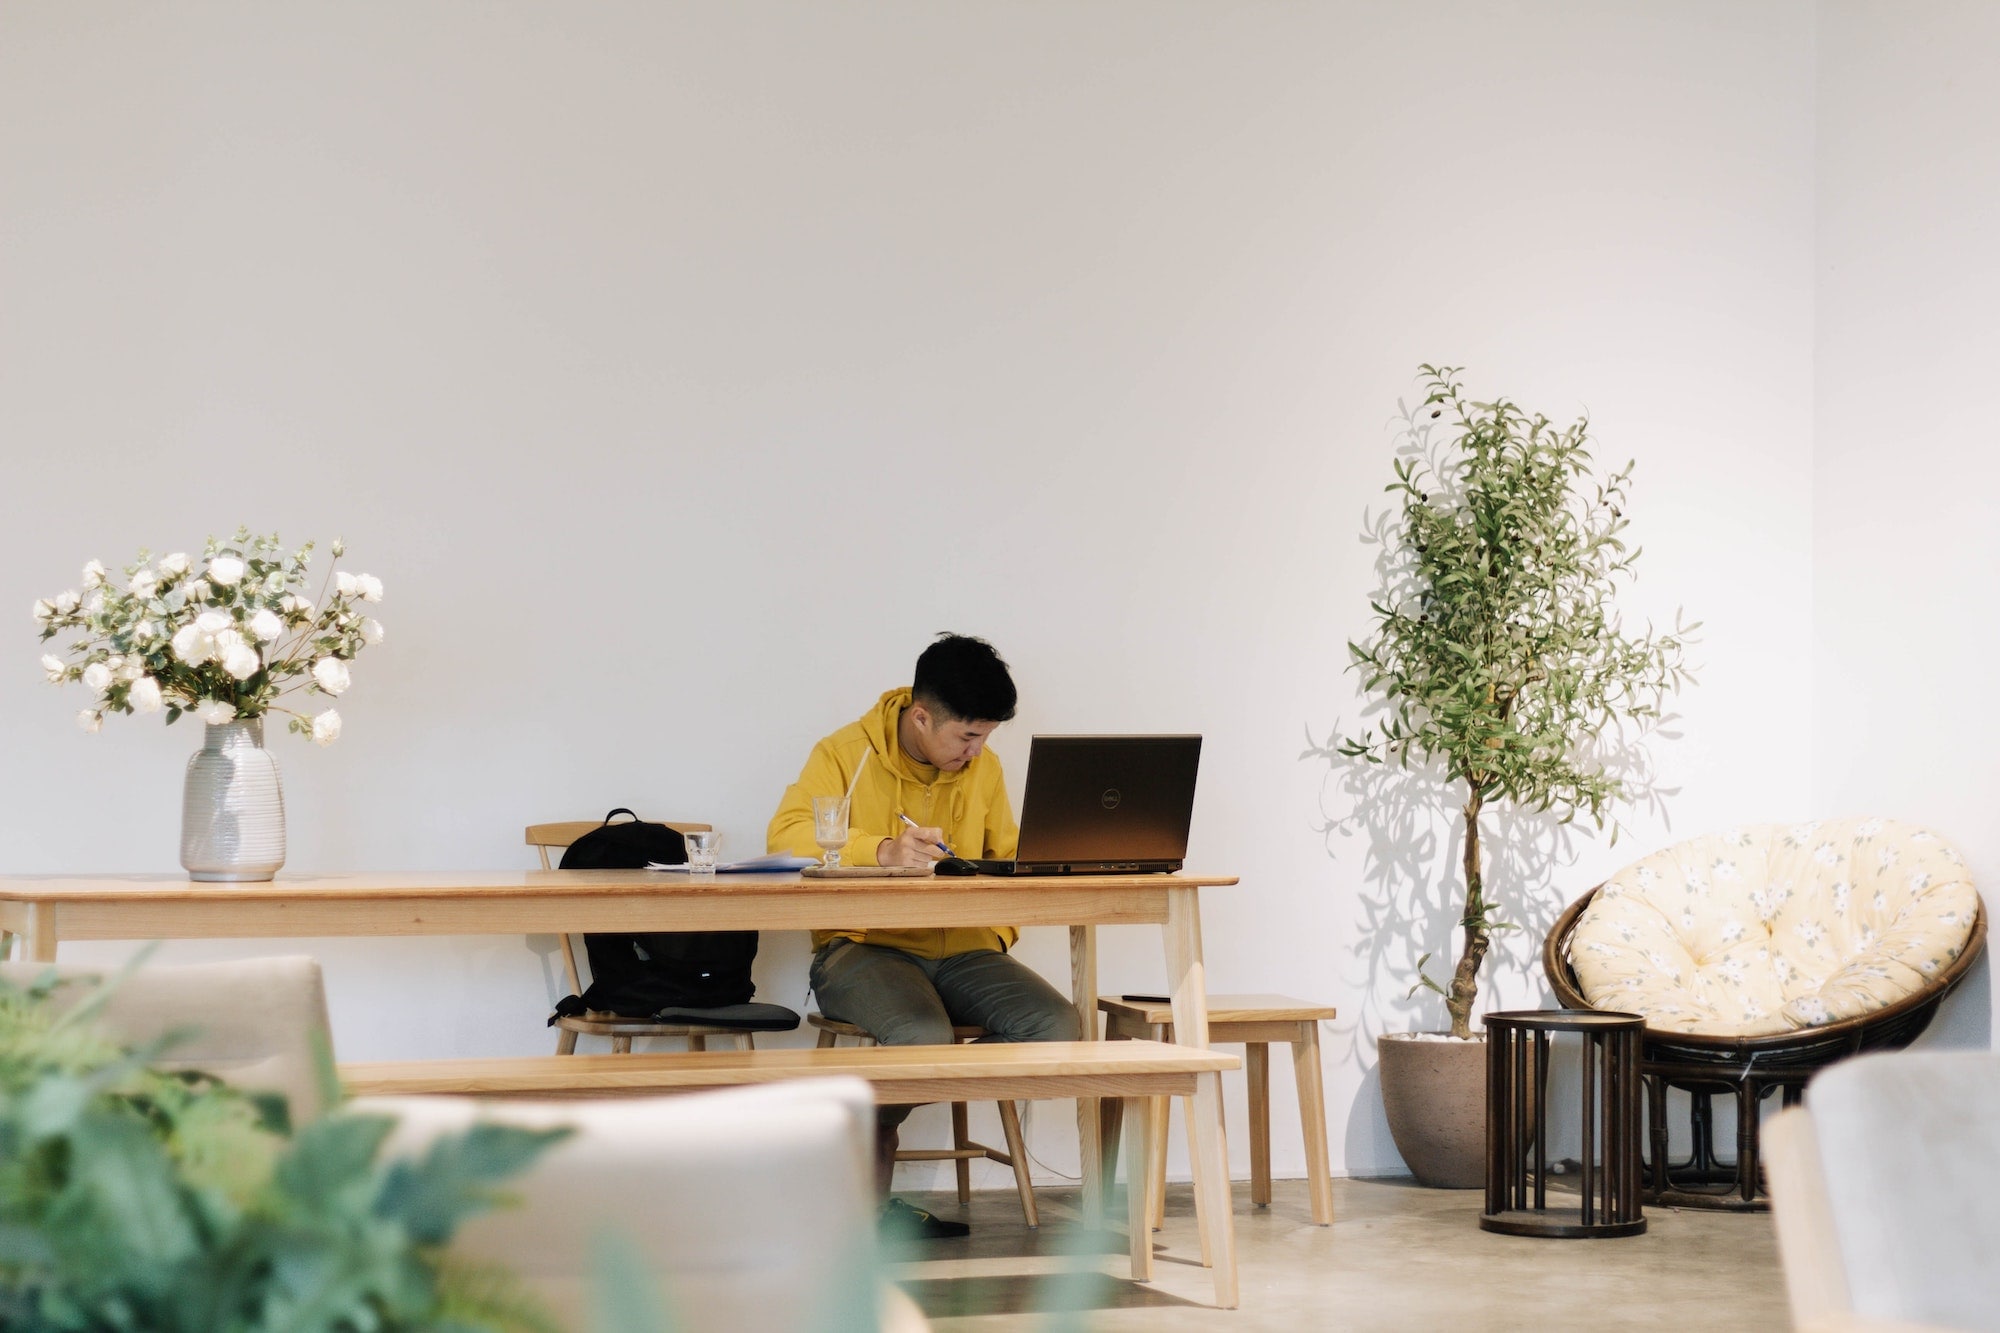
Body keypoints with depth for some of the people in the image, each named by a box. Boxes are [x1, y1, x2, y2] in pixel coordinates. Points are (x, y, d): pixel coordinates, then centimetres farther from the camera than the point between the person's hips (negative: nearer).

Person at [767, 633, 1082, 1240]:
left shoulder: (984, 767, 11)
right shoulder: (846, 754, -5)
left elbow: (1008, 862, 20)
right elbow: (786, 836, -19)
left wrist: (998, 933, 1)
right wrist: (882, 850, -33)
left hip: (959, 951, 6)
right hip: (863, 946, -5)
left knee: (1058, 1026, -22)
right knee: (925, 1036, -37)